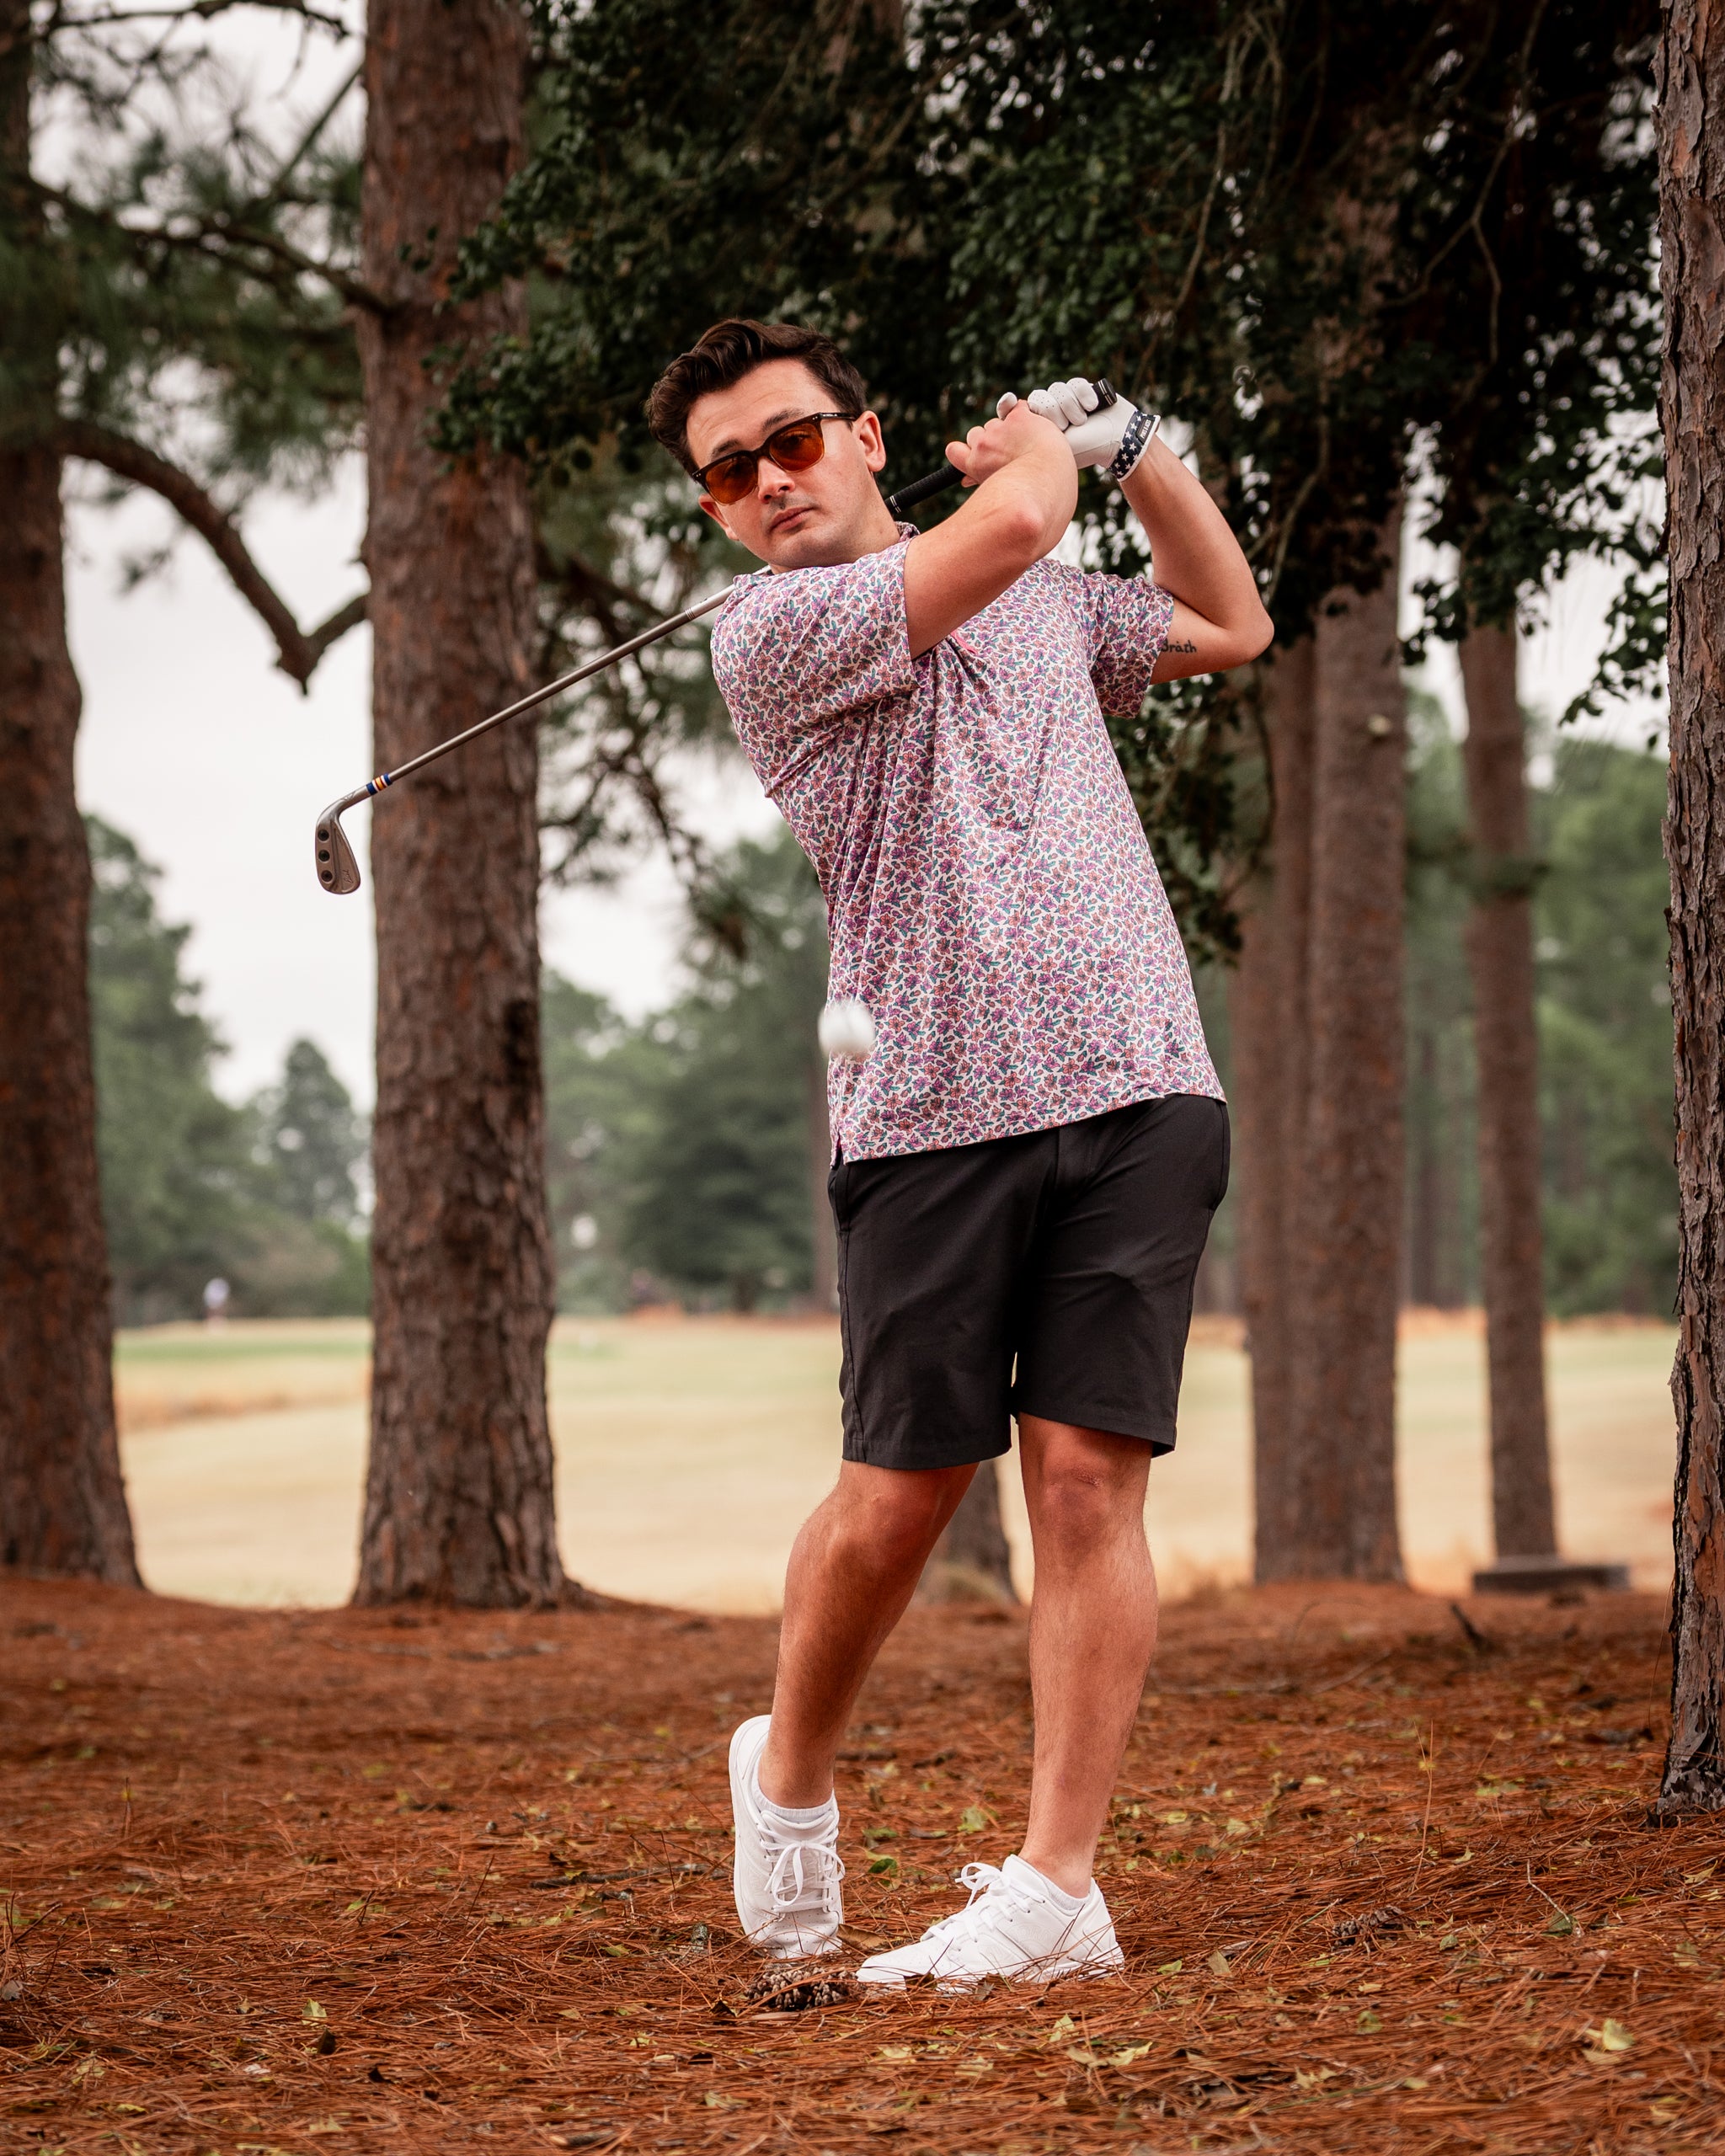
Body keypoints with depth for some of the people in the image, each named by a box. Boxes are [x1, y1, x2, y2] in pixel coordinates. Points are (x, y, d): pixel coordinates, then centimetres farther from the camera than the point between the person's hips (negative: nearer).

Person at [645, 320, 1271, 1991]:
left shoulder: (1043, 602, 20)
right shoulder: (766, 635, 0)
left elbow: (1229, 625, 38)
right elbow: (1008, 524, -13)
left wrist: (1135, 448, 26)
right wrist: (1037, 445, 10)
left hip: (1134, 1094, 3)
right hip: (930, 1112, -3)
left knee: (1087, 1476, -6)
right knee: (896, 1493, -2)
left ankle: (1055, 1888, -4)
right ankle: (788, 1775, 26)